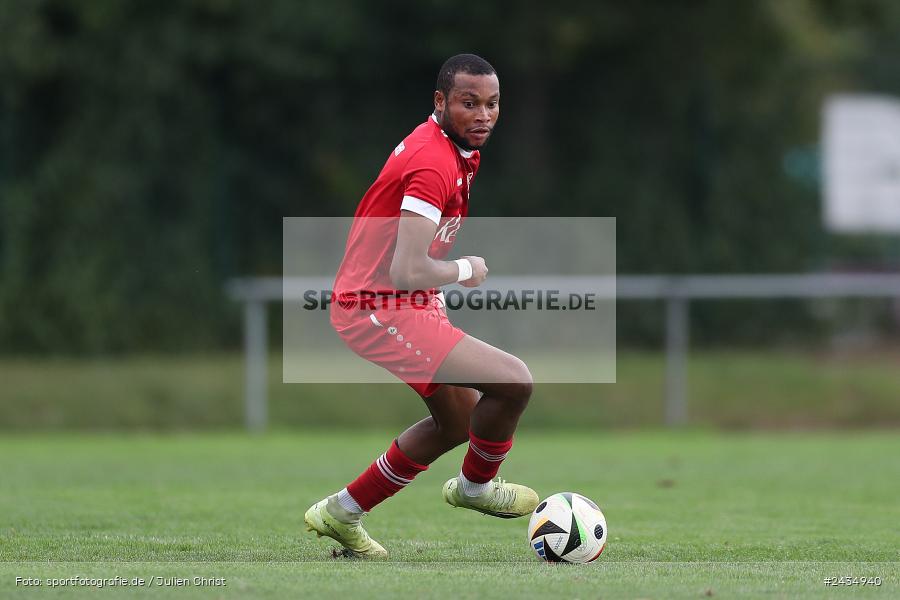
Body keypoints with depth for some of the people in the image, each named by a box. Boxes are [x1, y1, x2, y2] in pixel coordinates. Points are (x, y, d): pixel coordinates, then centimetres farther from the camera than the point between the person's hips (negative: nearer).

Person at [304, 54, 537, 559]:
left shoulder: (456, 149, 8)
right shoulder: (436, 164, -25)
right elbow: (407, 272, -31)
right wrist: (466, 270, -12)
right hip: (380, 312, -11)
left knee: (459, 419, 23)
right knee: (513, 382, -19)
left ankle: (342, 513, 30)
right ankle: (476, 485, 10)